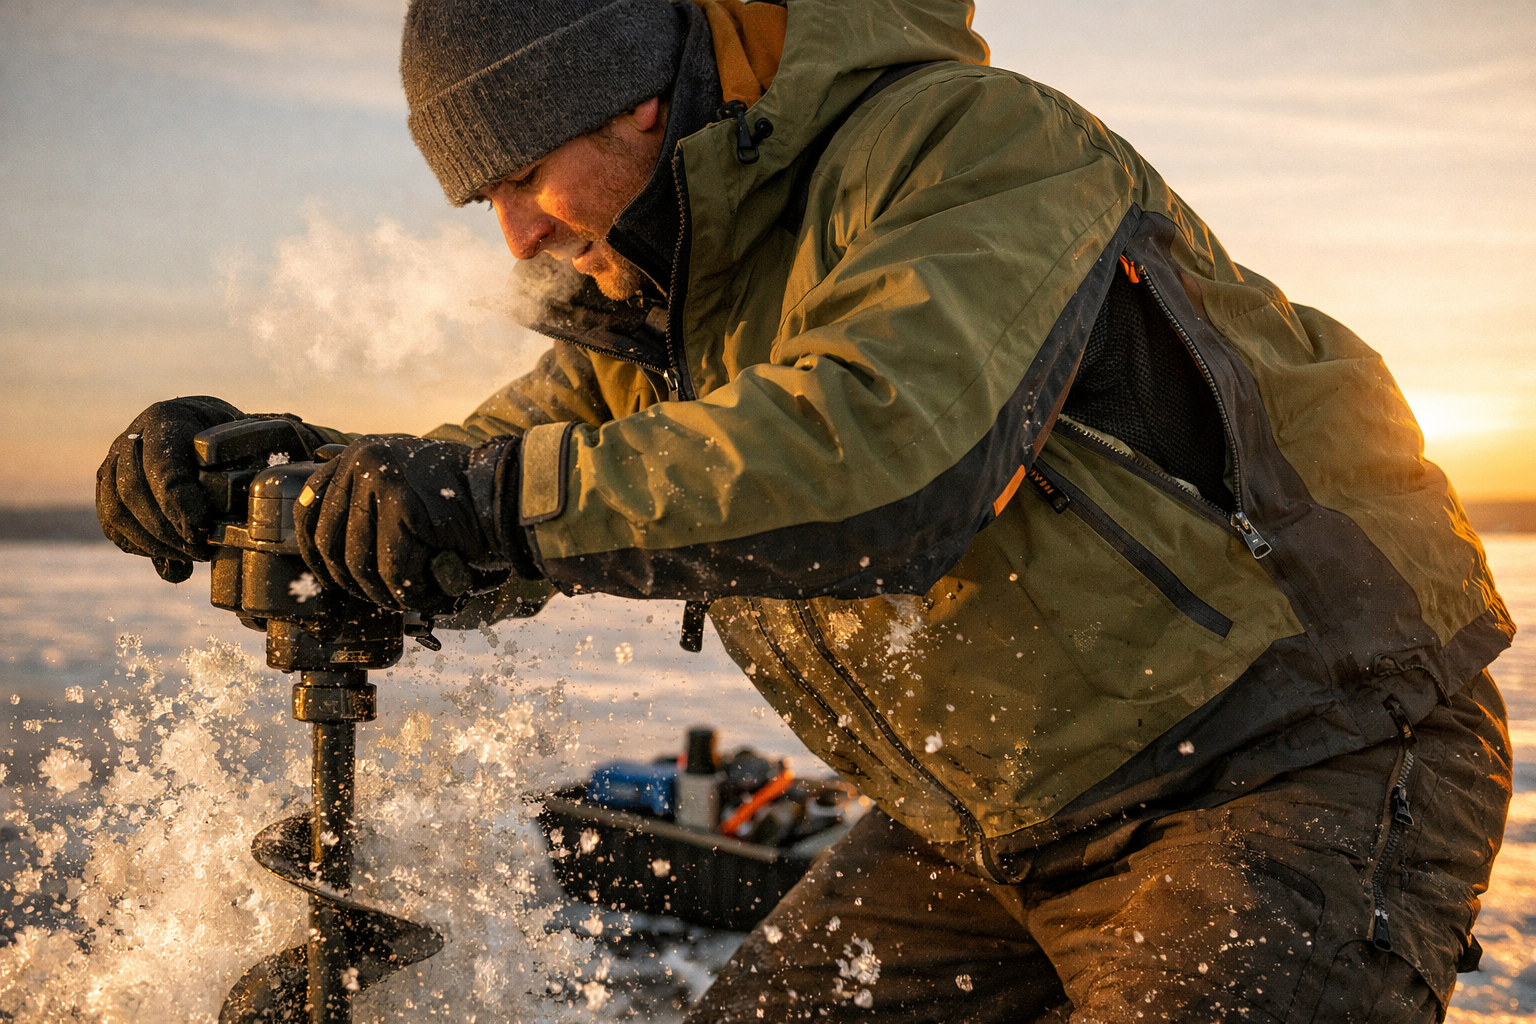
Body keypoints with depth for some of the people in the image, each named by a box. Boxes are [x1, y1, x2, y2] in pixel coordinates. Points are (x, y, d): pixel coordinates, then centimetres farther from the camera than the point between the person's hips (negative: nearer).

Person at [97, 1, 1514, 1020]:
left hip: (1310, 760, -7)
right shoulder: (654, 320, 6)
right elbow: (443, 534, 10)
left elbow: (888, 447, -37)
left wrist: (507, 493, -35)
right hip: (1000, 827, 8)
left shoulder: (964, 142, -19)